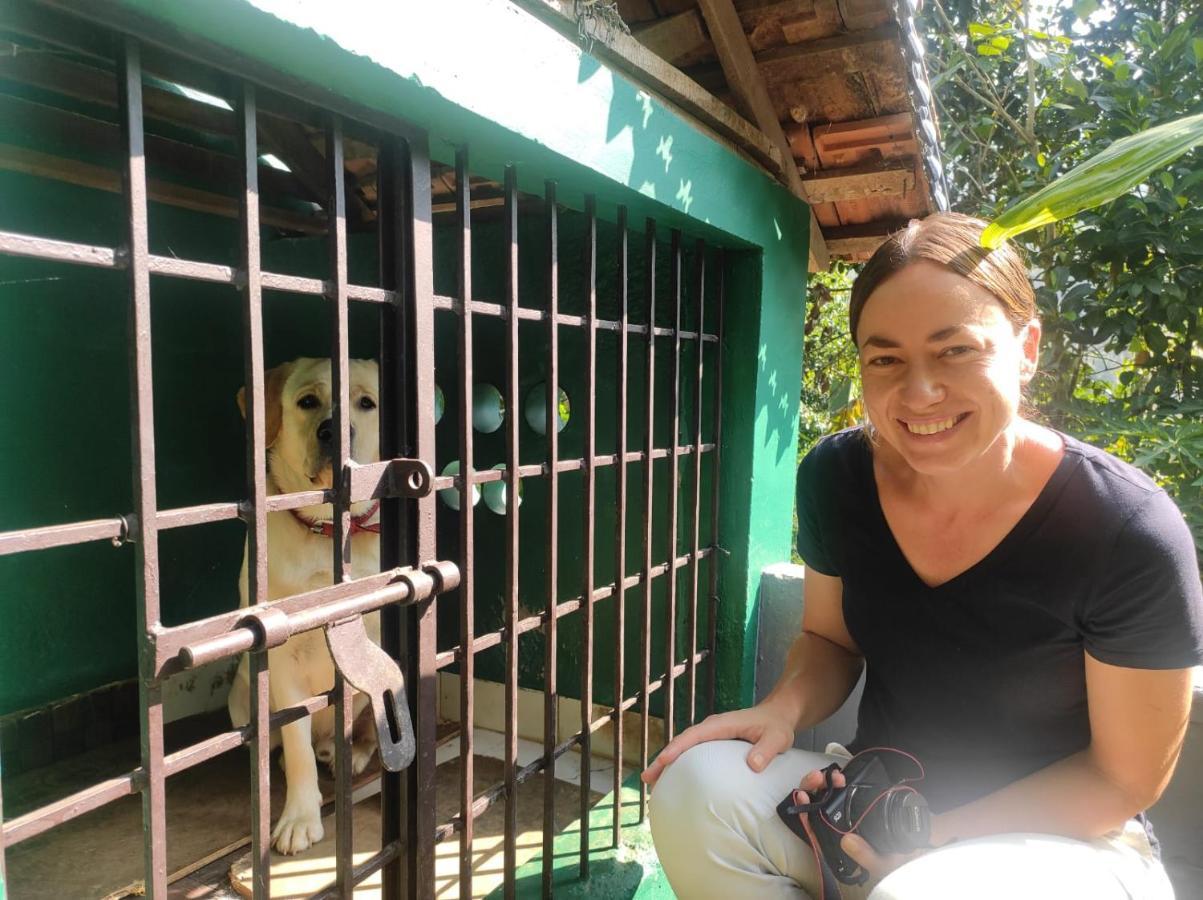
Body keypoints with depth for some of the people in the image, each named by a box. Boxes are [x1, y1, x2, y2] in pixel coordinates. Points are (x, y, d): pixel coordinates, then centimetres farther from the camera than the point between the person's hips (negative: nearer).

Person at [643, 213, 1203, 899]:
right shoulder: (835, 478, -11)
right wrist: (785, 709, -17)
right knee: (699, 785, -21)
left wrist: (931, 837, -20)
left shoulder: (1130, 535, -21)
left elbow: (1125, 777, -11)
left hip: (1062, 838, -4)